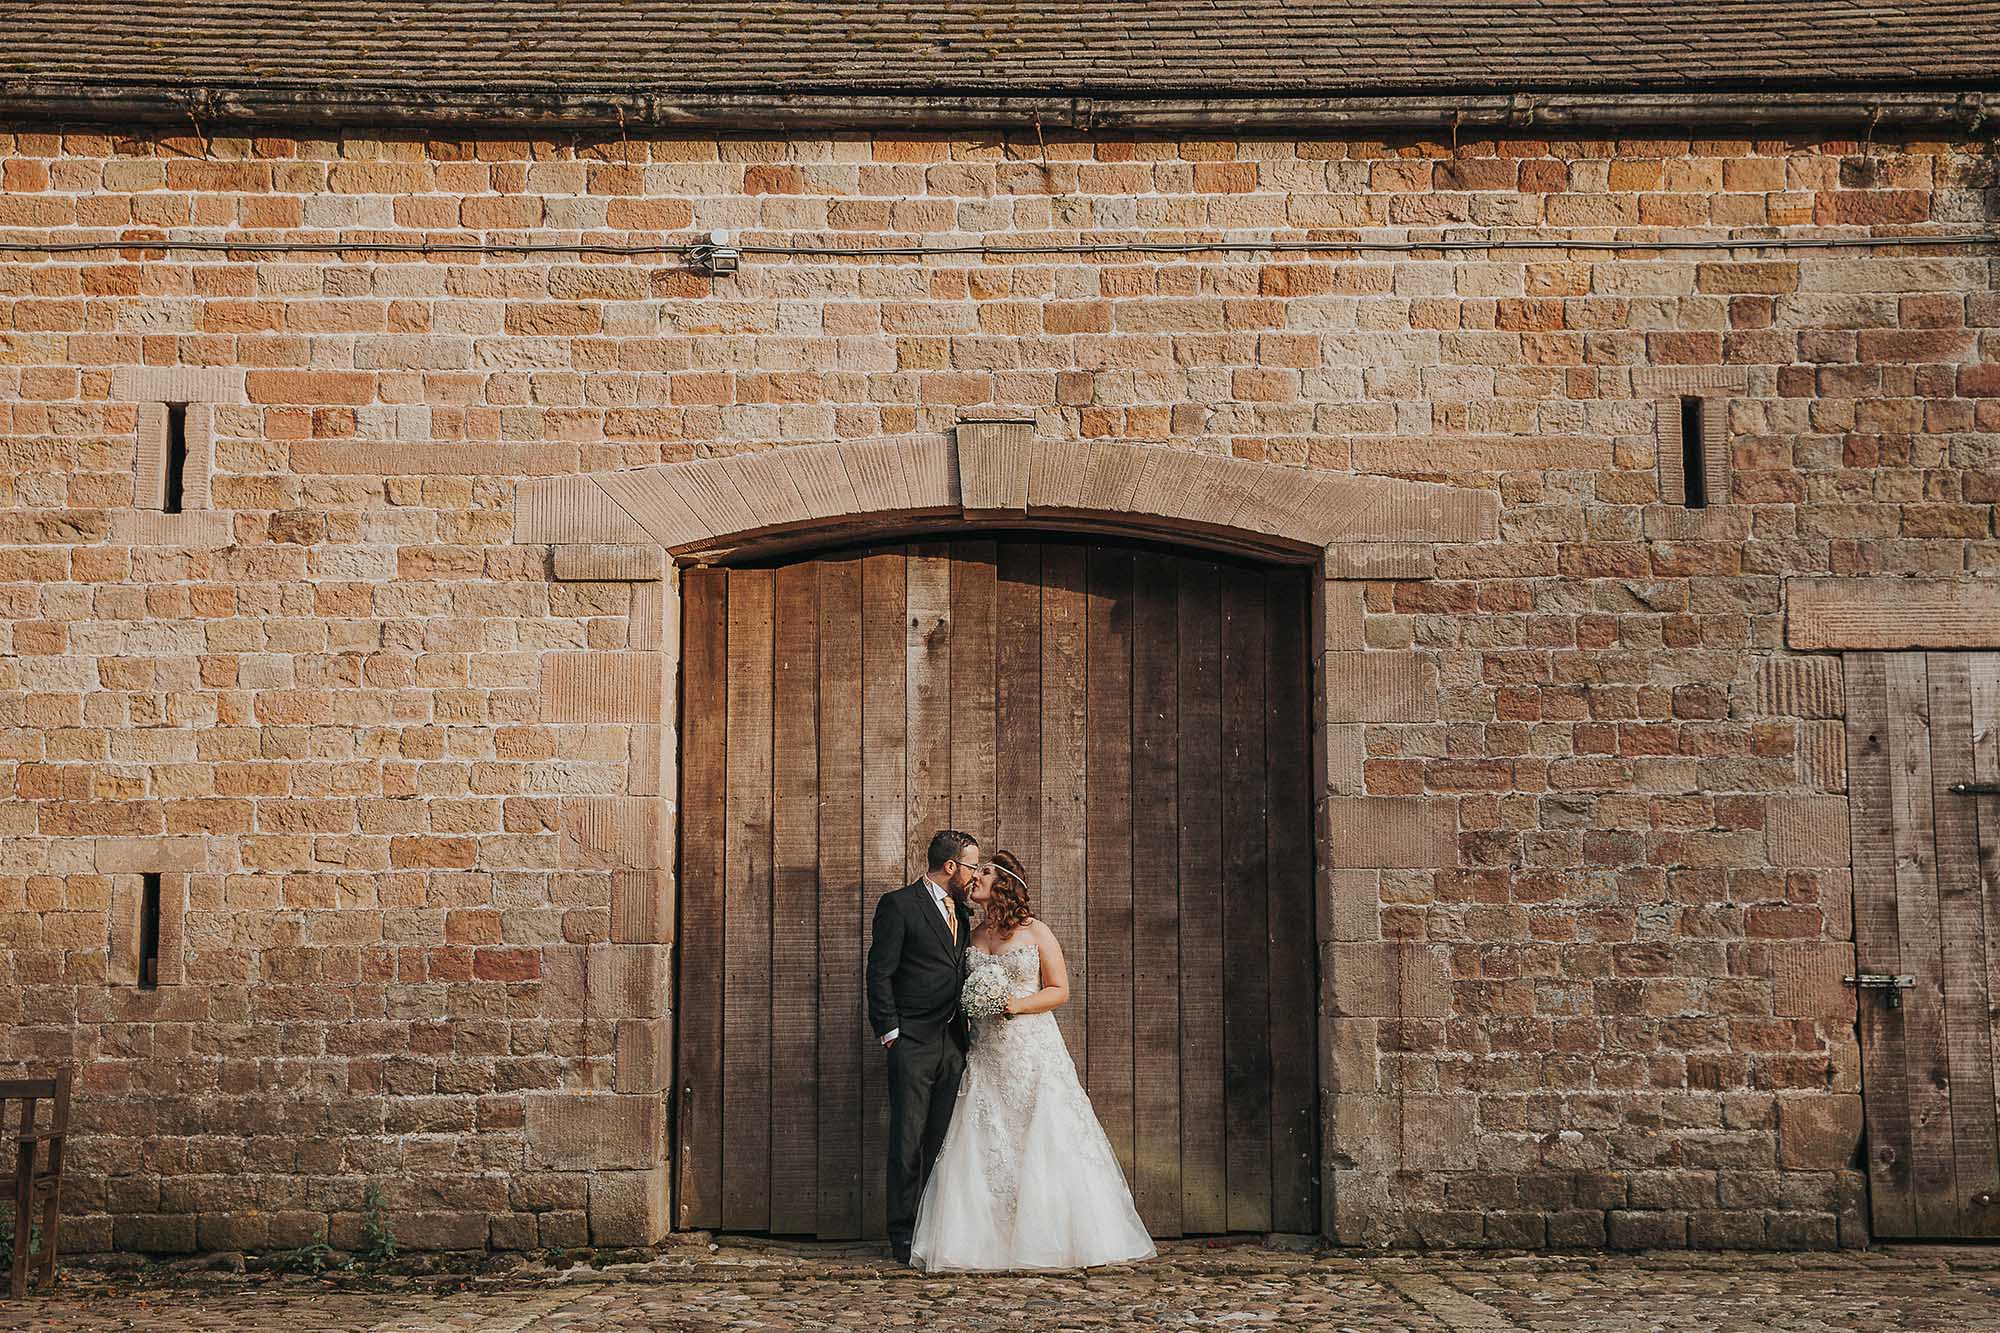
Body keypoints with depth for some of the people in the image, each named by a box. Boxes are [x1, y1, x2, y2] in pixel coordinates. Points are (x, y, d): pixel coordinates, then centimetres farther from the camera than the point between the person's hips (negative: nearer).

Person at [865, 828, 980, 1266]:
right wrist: (890, 1031, -11)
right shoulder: (899, 905, -6)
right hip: (913, 1042, -7)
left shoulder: (960, 912, 17)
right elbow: (880, 972, -7)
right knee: (908, 1140, -3)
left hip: (953, 1042, 7)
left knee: (943, 1140, 7)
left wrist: (967, 1029, 14)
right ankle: (903, 1234, 3)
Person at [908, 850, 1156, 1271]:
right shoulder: (972, 937, 12)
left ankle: (1052, 1239, 3)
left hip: (1033, 1050, -4)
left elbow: (1060, 990, -1)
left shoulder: (1037, 933, 0)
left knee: (1046, 1141, -5)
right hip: (987, 1054, 4)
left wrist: (1018, 1004, -14)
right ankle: (987, 1239, 2)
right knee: (980, 1146, -3)